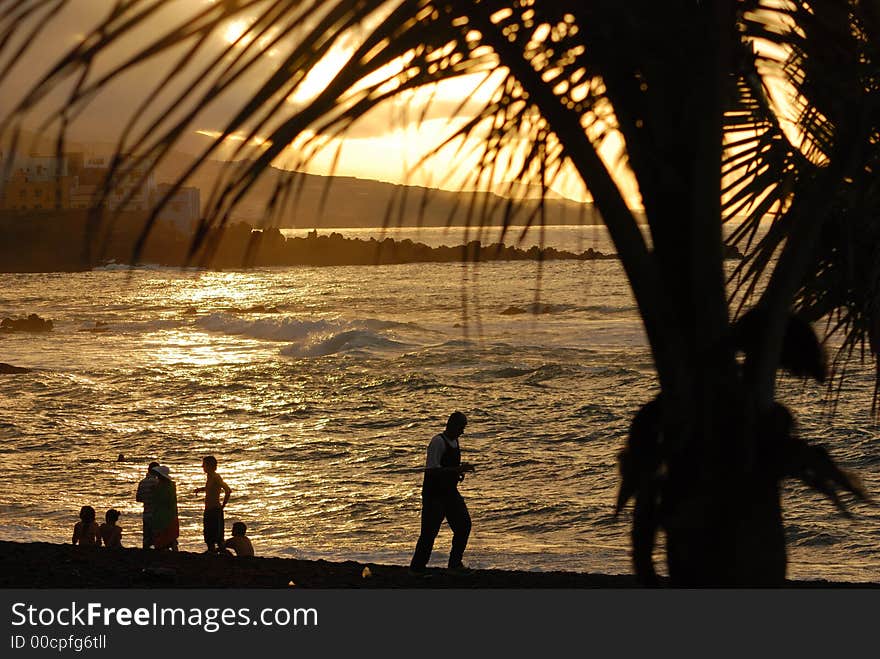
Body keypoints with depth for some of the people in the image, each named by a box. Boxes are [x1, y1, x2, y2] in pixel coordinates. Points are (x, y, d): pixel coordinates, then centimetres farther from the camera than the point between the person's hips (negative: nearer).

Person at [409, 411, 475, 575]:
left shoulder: (455, 442, 10)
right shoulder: (438, 442, -18)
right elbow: (431, 469, -26)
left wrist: (459, 472, 5)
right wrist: (457, 470, -29)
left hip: (450, 492, 8)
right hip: (434, 494, -8)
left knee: (464, 525, 3)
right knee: (429, 531, -5)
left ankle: (455, 564, 13)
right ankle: (416, 568, 5)